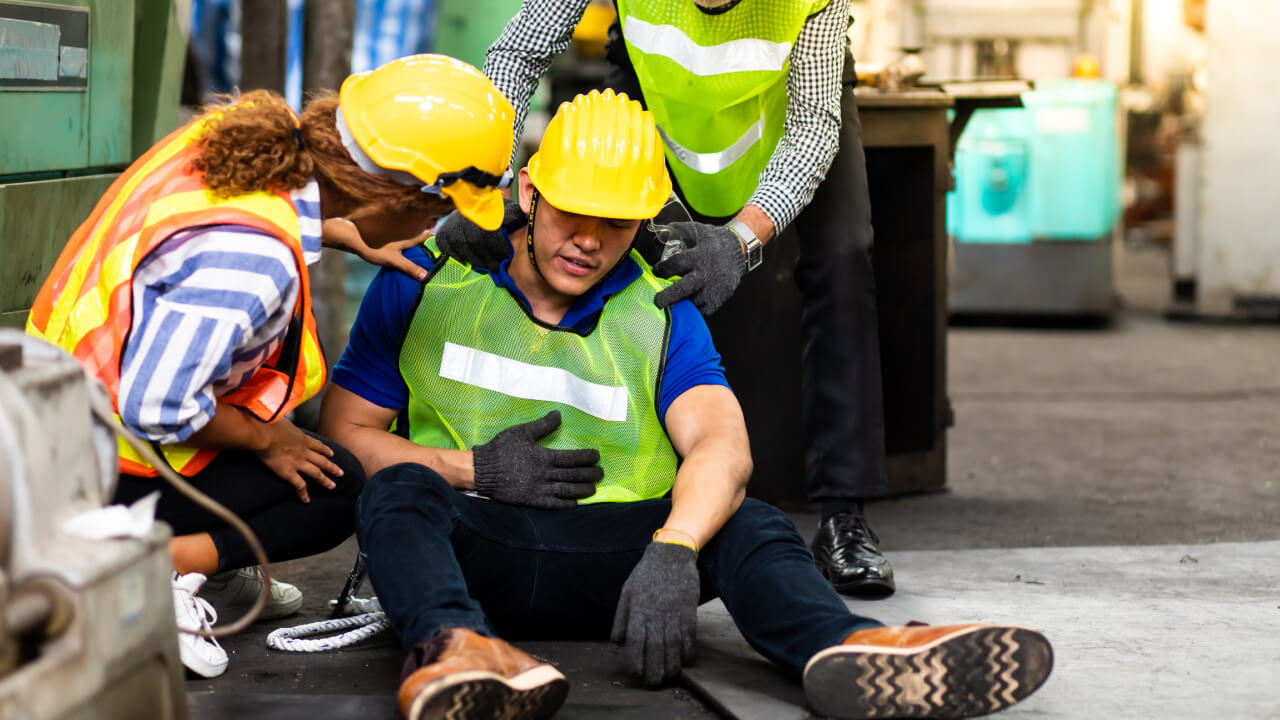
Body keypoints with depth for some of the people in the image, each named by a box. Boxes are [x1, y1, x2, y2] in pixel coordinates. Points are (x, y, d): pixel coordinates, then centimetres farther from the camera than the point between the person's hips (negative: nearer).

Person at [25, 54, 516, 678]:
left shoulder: (244, 134, -8)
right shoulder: (252, 258, -34)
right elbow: (156, 407, -30)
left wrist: (356, 240, 18)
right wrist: (264, 440, -13)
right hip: (106, 478, -9)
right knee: (341, 485, 5)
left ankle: (223, 572, 23)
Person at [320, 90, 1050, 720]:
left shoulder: (661, 316, 7)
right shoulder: (428, 280, 5)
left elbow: (722, 446, -11)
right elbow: (344, 433, 5)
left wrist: (673, 551, -32)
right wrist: (475, 470, -10)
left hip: (608, 553, 1)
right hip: (469, 543, -1)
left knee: (745, 523, -25)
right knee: (401, 490, -33)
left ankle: (842, 650, -58)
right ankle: (451, 646, -66)